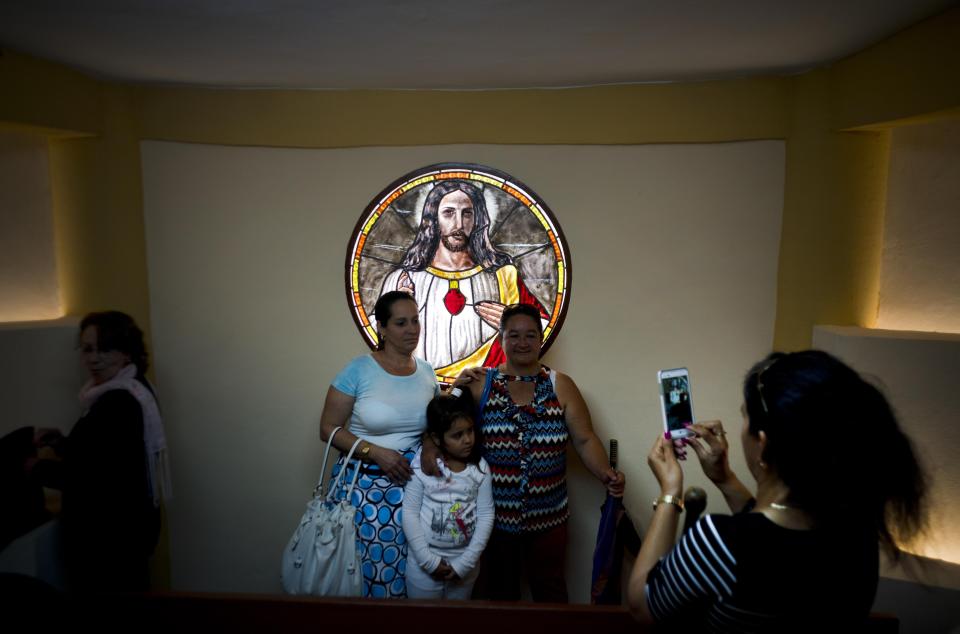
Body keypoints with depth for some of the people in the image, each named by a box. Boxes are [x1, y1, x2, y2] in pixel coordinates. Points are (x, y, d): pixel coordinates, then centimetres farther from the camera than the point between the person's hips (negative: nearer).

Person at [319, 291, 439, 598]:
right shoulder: (358, 370, -9)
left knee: (408, 565, 3)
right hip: (365, 484, -3)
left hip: (414, 483, 3)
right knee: (368, 564, 2)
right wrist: (376, 452, -16)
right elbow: (329, 429, -6)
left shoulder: (427, 371, 5)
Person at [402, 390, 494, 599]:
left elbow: (486, 515, -6)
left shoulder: (480, 468, -7)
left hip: (464, 562, 2)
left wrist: (465, 562, -10)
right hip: (425, 561, -2)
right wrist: (428, 560, -13)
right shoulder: (421, 466, -13)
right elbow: (409, 513, -11)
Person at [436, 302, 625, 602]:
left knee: (549, 590, 15)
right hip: (494, 515, 0)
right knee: (497, 593, 15)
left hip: (547, 516, 1)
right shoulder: (480, 383, -1)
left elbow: (585, 440, -2)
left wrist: (605, 474, -16)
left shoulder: (560, 386, 1)